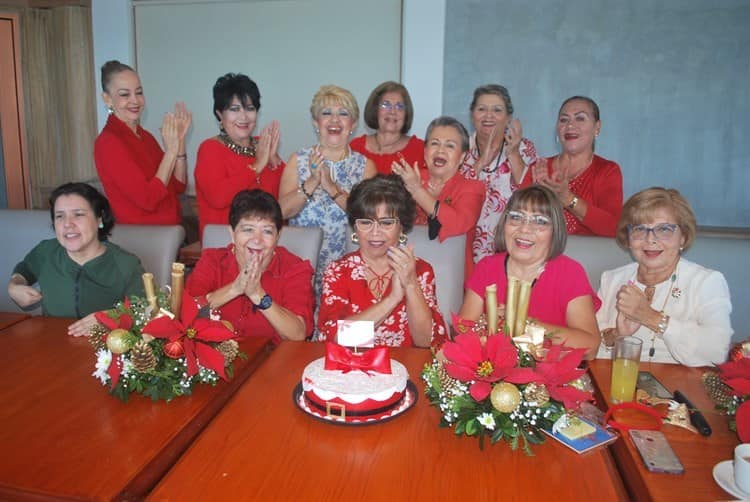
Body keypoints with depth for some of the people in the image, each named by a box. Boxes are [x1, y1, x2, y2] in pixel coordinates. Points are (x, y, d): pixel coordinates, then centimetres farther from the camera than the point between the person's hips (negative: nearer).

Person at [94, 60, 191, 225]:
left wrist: (179, 141, -3)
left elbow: (178, 185, 6)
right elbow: (148, 200, -17)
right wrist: (170, 150, -15)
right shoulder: (107, 142, -9)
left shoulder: (145, 136, 11)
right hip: (139, 234, -7)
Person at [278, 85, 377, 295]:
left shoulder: (365, 165, 7)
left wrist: (332, 187, -19)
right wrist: (312, 182, -18)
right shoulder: (298, 160, 8)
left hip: (346, 261, 0)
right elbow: (284, 210, -4)